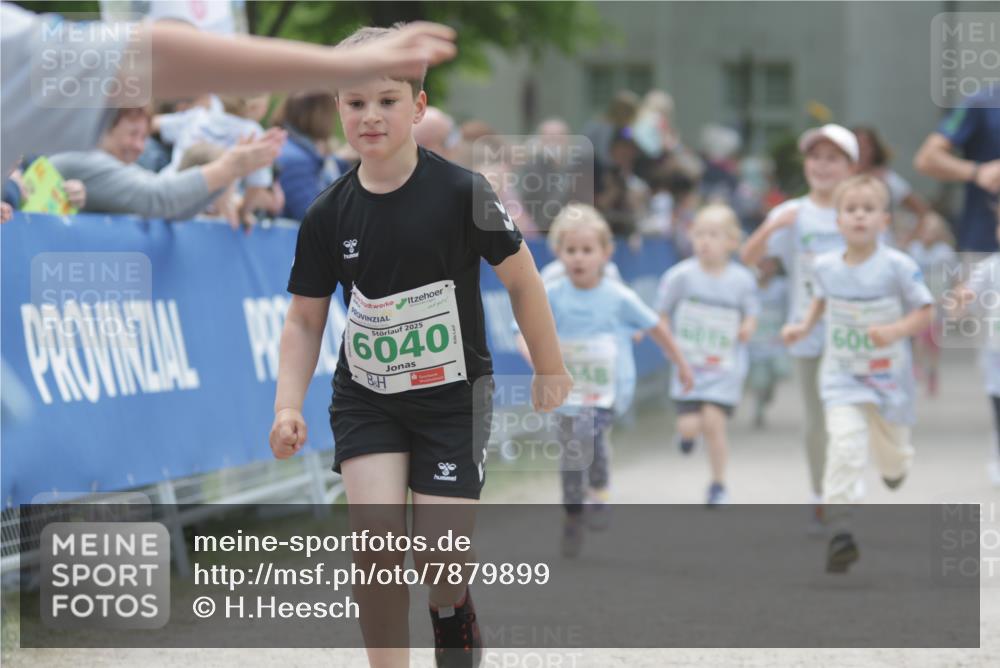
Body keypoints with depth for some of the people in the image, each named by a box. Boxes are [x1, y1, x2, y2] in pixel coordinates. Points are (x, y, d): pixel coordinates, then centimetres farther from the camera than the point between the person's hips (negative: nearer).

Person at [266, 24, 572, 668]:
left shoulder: (460, 192, -15)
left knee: (441, 563, -5)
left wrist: (550, 369, 4)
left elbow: (521, 277, -3)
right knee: (376, 537, -17)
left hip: (453, 398, -2)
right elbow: (306, 320, 4)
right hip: (365, 399, 2)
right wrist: (289, 405, -8)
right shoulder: (329, 215, -6)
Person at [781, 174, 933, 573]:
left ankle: (896, 467, 58)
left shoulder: (898, 266, -15)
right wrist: (805, 326, 5)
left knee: (892, 451, 18)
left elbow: (925, 313, -9)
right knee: (845, 447, -20)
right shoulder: (825, 266, -3)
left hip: (889, 376, 0)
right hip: (842, 376, 1)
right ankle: (841, 532, -22)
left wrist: (896, 330, -26)